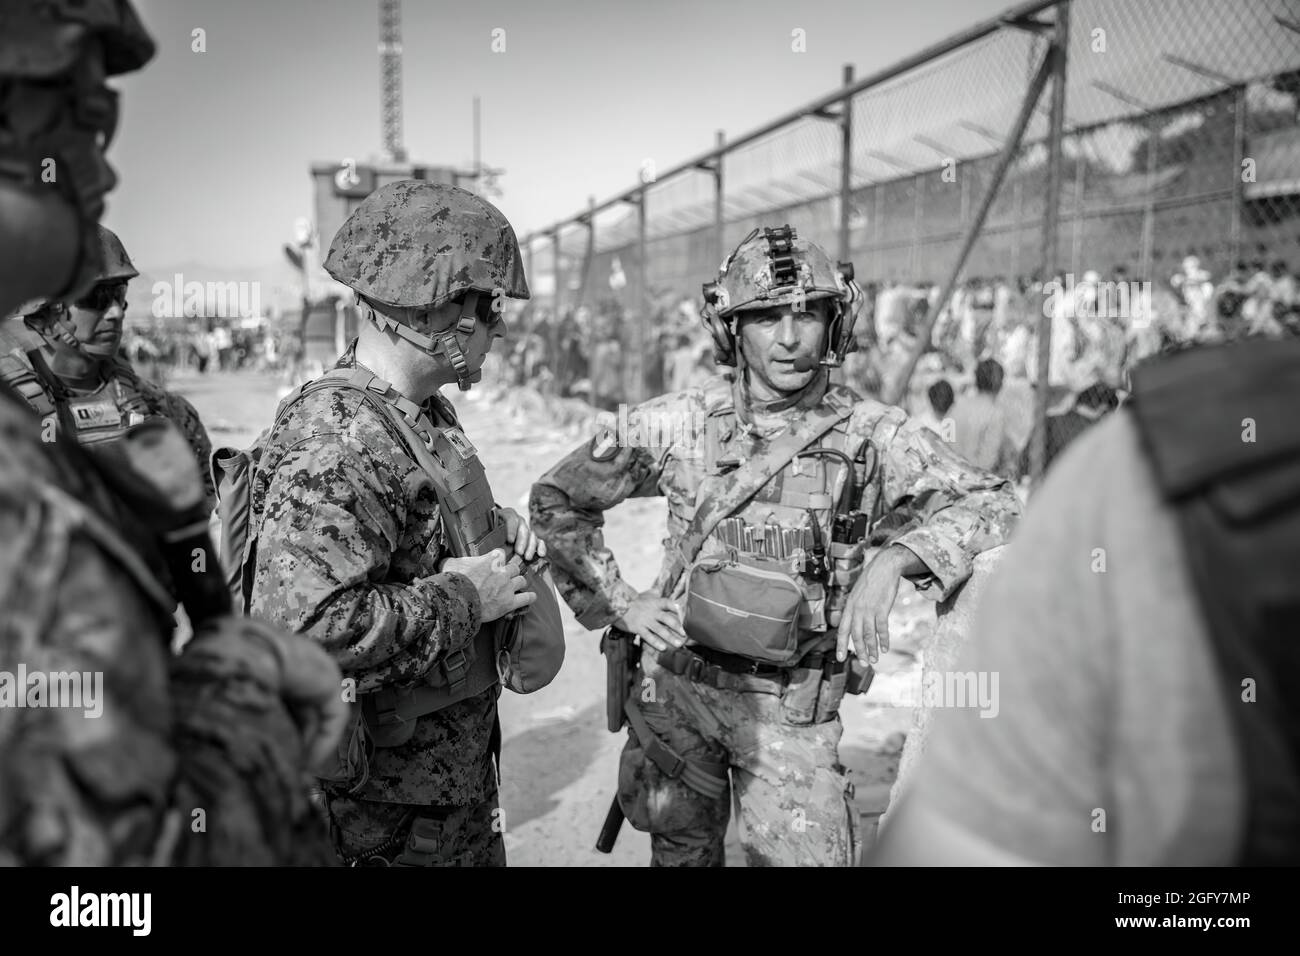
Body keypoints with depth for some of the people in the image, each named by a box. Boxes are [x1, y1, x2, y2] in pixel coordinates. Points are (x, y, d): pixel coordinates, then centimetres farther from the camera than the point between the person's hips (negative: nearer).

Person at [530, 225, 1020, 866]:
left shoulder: (871, 435, -7)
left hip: (794, 710, -1)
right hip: (674, 686, 2)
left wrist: (891, 558, -28)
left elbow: (993, 507, -12)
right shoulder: (678, 424, -5)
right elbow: (556, 498, 4)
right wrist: (618, 601, -3)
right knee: (681, 852, 19)